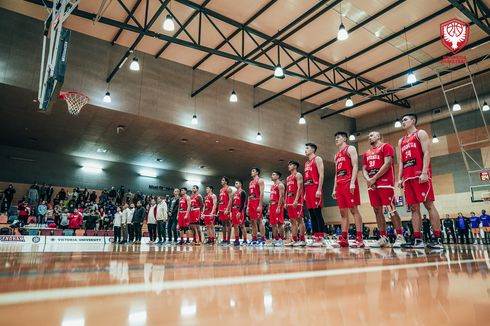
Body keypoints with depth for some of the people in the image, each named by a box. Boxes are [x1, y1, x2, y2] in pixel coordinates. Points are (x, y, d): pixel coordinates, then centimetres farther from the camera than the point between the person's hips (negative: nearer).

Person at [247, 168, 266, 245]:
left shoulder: (260, 180, -3)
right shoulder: (250, 183, 22)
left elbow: (261, 193, -13)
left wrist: (260, 205, -20)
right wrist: (247, 206, 15)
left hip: (257, 203, -8)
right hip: (251, 204, 8)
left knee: (259, 220, -11)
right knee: (252, 221, 6)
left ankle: (263, 239, -9)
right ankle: (254, 239, 11)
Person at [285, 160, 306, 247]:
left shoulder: (298, 175, -1)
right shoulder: (288, 178, 24)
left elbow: (300, 188, -12)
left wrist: (296, 200, -22)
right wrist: (286, 202, 14)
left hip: (296, 201, -8)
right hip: (289, 201, 8)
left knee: (299, 219, -9)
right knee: (293, 221, 6)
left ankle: (302, 240, -9)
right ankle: (295, 240, 7)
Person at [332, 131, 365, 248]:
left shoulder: (350, 149, 3)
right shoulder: (337, 155, 25)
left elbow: (355, 166, -10)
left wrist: (352, 182, -21)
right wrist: (334, 189, 16)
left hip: (349, 182, -8)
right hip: (340, 184, 8)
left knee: (354, 209, -10)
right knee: (343, 212, 4)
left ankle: (359, 238, -10)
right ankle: (344, 239, 4)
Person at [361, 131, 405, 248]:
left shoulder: (386, 147, 2)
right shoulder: (366, 153, 23)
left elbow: (387, 164, -10)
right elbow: (364, 169, 17)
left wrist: (374, 178, -13)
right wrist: (368, 179, -5)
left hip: (385, 182, -7)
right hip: (371, 184, 7)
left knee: (391, 209, -8)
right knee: (377, 210, 4)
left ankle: (400, 237, -1)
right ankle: (383, 238, 8)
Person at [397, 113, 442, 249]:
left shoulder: (421, 133, 5)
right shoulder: (401, 141, 24)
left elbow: (426, 153, -8)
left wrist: (424, 172, -20)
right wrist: (400, 178, 10)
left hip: (421, 175, -7)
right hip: (408, 177, 7)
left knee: (429, 204, -9)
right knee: (414, 208, 2)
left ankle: (437, 239, -7)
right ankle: (417, 239, 2)